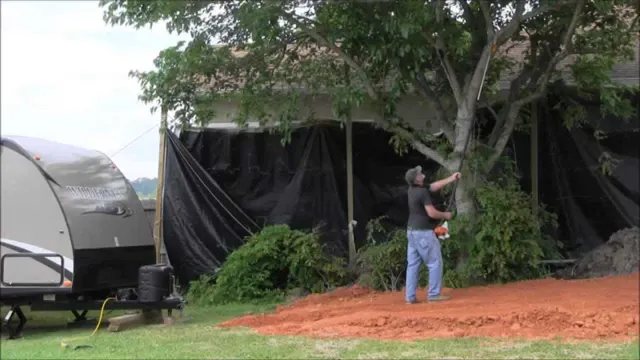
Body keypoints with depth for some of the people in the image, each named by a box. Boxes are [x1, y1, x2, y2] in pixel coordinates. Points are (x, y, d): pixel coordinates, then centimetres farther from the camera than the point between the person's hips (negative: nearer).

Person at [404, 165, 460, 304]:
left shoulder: (412, 190, 9)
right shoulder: (422, 192, -18)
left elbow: (434, 186, 20)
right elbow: (432, 213, -20)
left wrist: (451, 179, 20)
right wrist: (445, 215, -2)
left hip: (412, 231, 9)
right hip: (424, 232, -9)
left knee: (412, 264, 8)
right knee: (435, 263, 0)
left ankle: (410, 296, 7)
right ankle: (434, 294, -1)